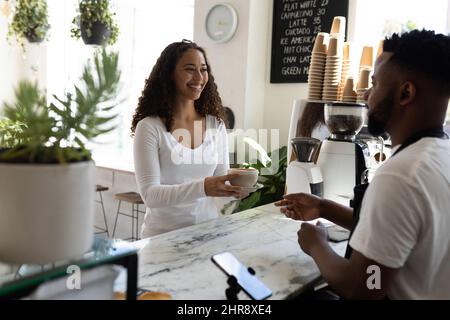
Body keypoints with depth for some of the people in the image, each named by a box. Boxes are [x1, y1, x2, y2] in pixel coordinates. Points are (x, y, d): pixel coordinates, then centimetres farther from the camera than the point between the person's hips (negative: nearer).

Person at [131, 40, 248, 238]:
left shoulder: (216, 124, 5)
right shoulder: (150, 127, -8)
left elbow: (221, 182, 8)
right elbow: (150, 195, -14)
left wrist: (235, 186, -13)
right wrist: (202, 188, -26)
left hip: (207, 230, 4)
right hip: (163, 235, -3)